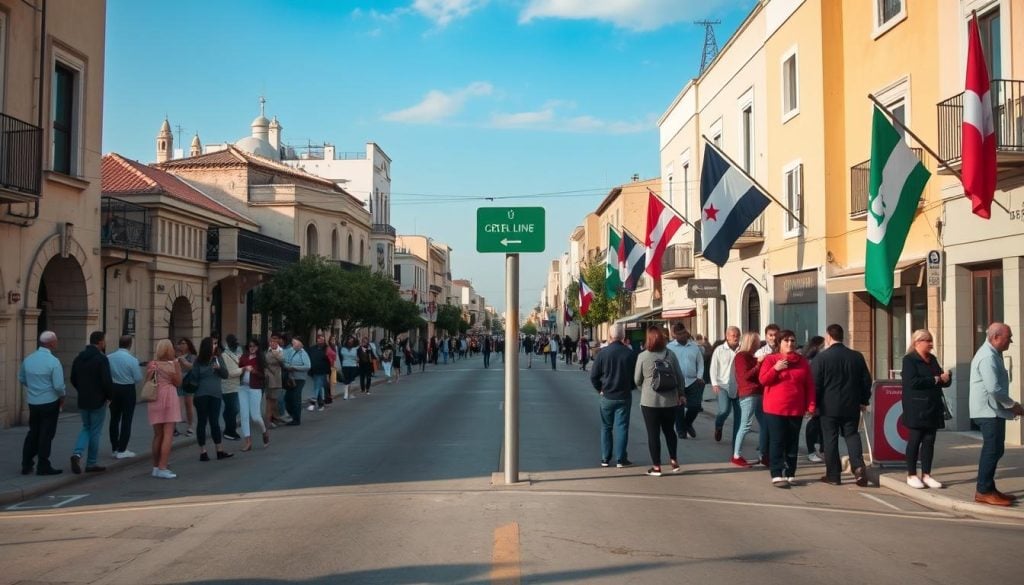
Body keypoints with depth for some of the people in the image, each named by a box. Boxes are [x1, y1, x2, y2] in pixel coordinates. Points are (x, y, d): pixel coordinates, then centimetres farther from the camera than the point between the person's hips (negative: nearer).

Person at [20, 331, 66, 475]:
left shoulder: (28, 359, 0)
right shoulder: (53, 361, -19)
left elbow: (22, 379, 12)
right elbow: (59, 385, -20)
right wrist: (62, 395, -1)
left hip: (32, 402, 6)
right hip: (49, 402, -6)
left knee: (33, 432, 17)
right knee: (46, 434, 3)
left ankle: (26, 465, 20)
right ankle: (43, 466, 9)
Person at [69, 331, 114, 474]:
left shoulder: (79, 358, 5)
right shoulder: (101, 359, -16)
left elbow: (73, 379, 11)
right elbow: (107, 382, -20)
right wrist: (110, 396, -5)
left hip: (82, 400, 6)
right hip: (98, 401, -6)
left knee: (86, 428, 19)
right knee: (95, 431, 5)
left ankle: (77, 453, -3)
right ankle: (92, 463, 12)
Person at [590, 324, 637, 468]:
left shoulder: (604, 353, -9)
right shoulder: (630, 354, -8)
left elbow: (594, 376, -6)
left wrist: (600, 389, 7)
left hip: (607, 397, 0)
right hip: (624, 397, 0)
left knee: (606, 427, 12)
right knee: (621, 427, 4)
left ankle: (605, 458, 15)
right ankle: (621, 459, 4)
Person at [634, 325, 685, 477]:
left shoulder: (642, 356, -10)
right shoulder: (671, 354, -1)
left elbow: (637, 380, -2)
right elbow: (679, 376, 4)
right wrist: (681, 394, 16)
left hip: (650, 401, -3)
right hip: (670, 400, 3)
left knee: (653, 433, 5)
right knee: (669, 430, 19)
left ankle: (656, 466, 8)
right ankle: (674, 461, 20)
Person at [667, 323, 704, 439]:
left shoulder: (695, 346, 7)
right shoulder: (670, 347, -3)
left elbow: (700, 363, 11)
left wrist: (699, 376, -1)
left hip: (693, 381, 2)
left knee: (695, 406, 0)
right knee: (679, 408, 3)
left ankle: (688, 424, 28)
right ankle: (681, 431, 17)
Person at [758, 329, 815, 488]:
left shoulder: (802, 361, 8)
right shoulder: (770, 359, 1)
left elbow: (809, 385, 9)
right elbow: (762, 380, -5)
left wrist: (811, 406, 2)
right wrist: (775, 369, -19)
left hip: (796, 409, 3)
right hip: (775, 409, -3)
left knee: (792, 443, 6)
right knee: (777, 442, -4)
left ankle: (790, 474, 14)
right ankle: (777, 475, -4)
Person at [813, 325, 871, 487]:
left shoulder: (820, 358, -10)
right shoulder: (857, 356, 3)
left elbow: (815, 384, -9)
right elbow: (866, 380, 8)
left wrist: (814, 405, 1)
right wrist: (864, 401, 18)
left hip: (828, 406, -3)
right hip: (852, 406, 3)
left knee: (830, 439, 4)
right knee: (852, 435, 12)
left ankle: (833, 475, 7)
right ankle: (858, 466, -8)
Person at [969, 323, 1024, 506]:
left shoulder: (993, 354, 15)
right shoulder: (988, 357, -19)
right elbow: (994, 389, -26)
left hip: (993, 411, 10)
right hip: (989, 412, -10)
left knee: (994, 450, 13)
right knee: (992, 451, -7)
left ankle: (987, 489, 20)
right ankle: (984, 491, -2)